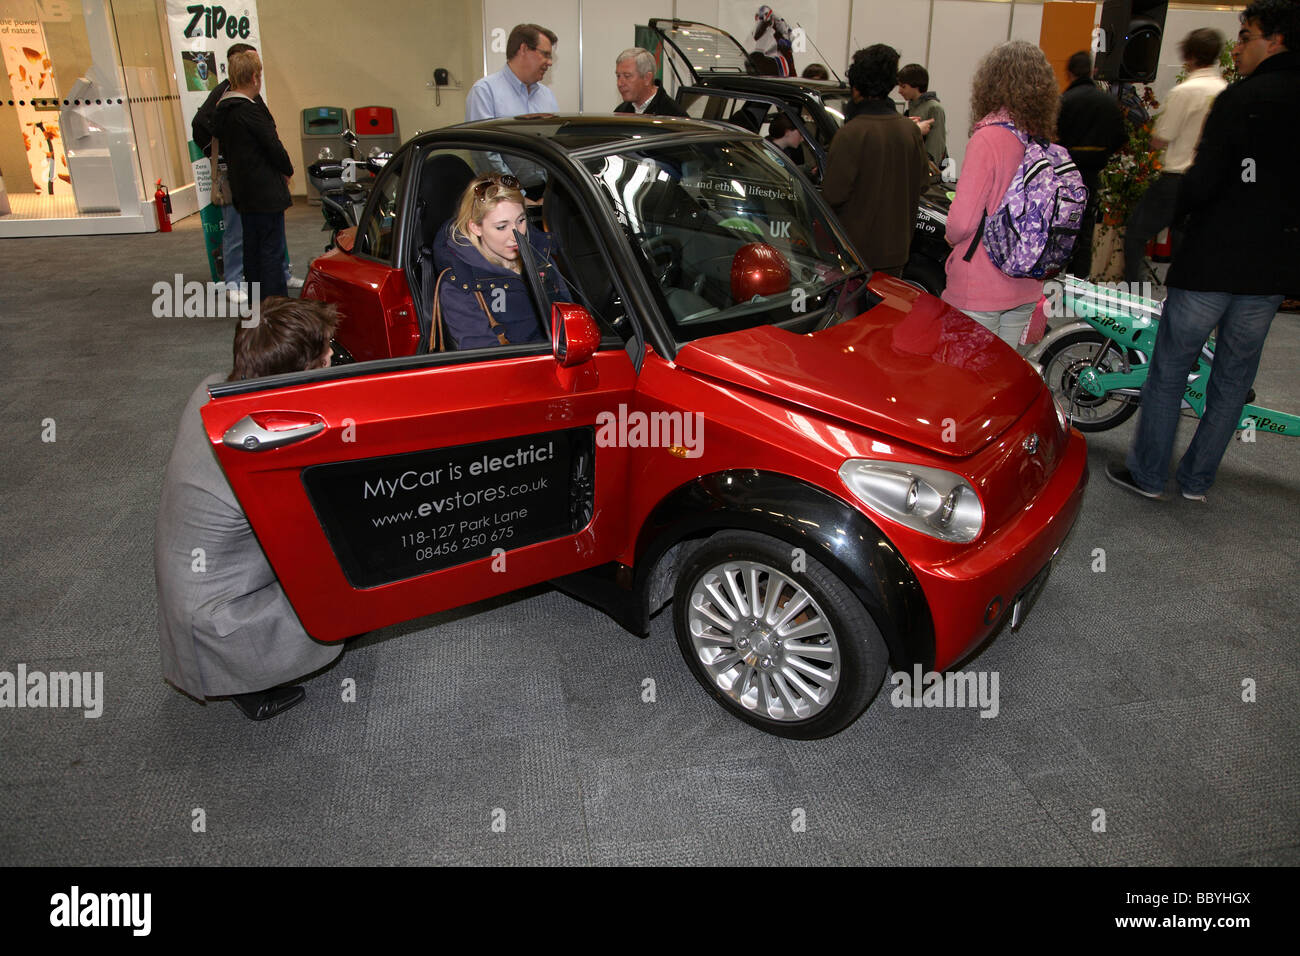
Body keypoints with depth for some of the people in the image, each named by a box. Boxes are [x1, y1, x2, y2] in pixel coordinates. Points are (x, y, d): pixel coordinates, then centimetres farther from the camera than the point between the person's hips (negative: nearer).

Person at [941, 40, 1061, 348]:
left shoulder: (989, 138, -17)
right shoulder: (1046, 142, 2)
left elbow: (962, 221, -18)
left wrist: (952, 237, 4)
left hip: (979, 292, -7)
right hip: (1027, 289, 7)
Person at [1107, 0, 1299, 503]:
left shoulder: (1243, 98, -12)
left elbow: (1202, 181, -18)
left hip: (1211, 263, -6)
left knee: (1168, 371, 7)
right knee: (1234, 377, 15)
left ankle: (1147, 473, 15)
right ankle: (1196, 480, 24)